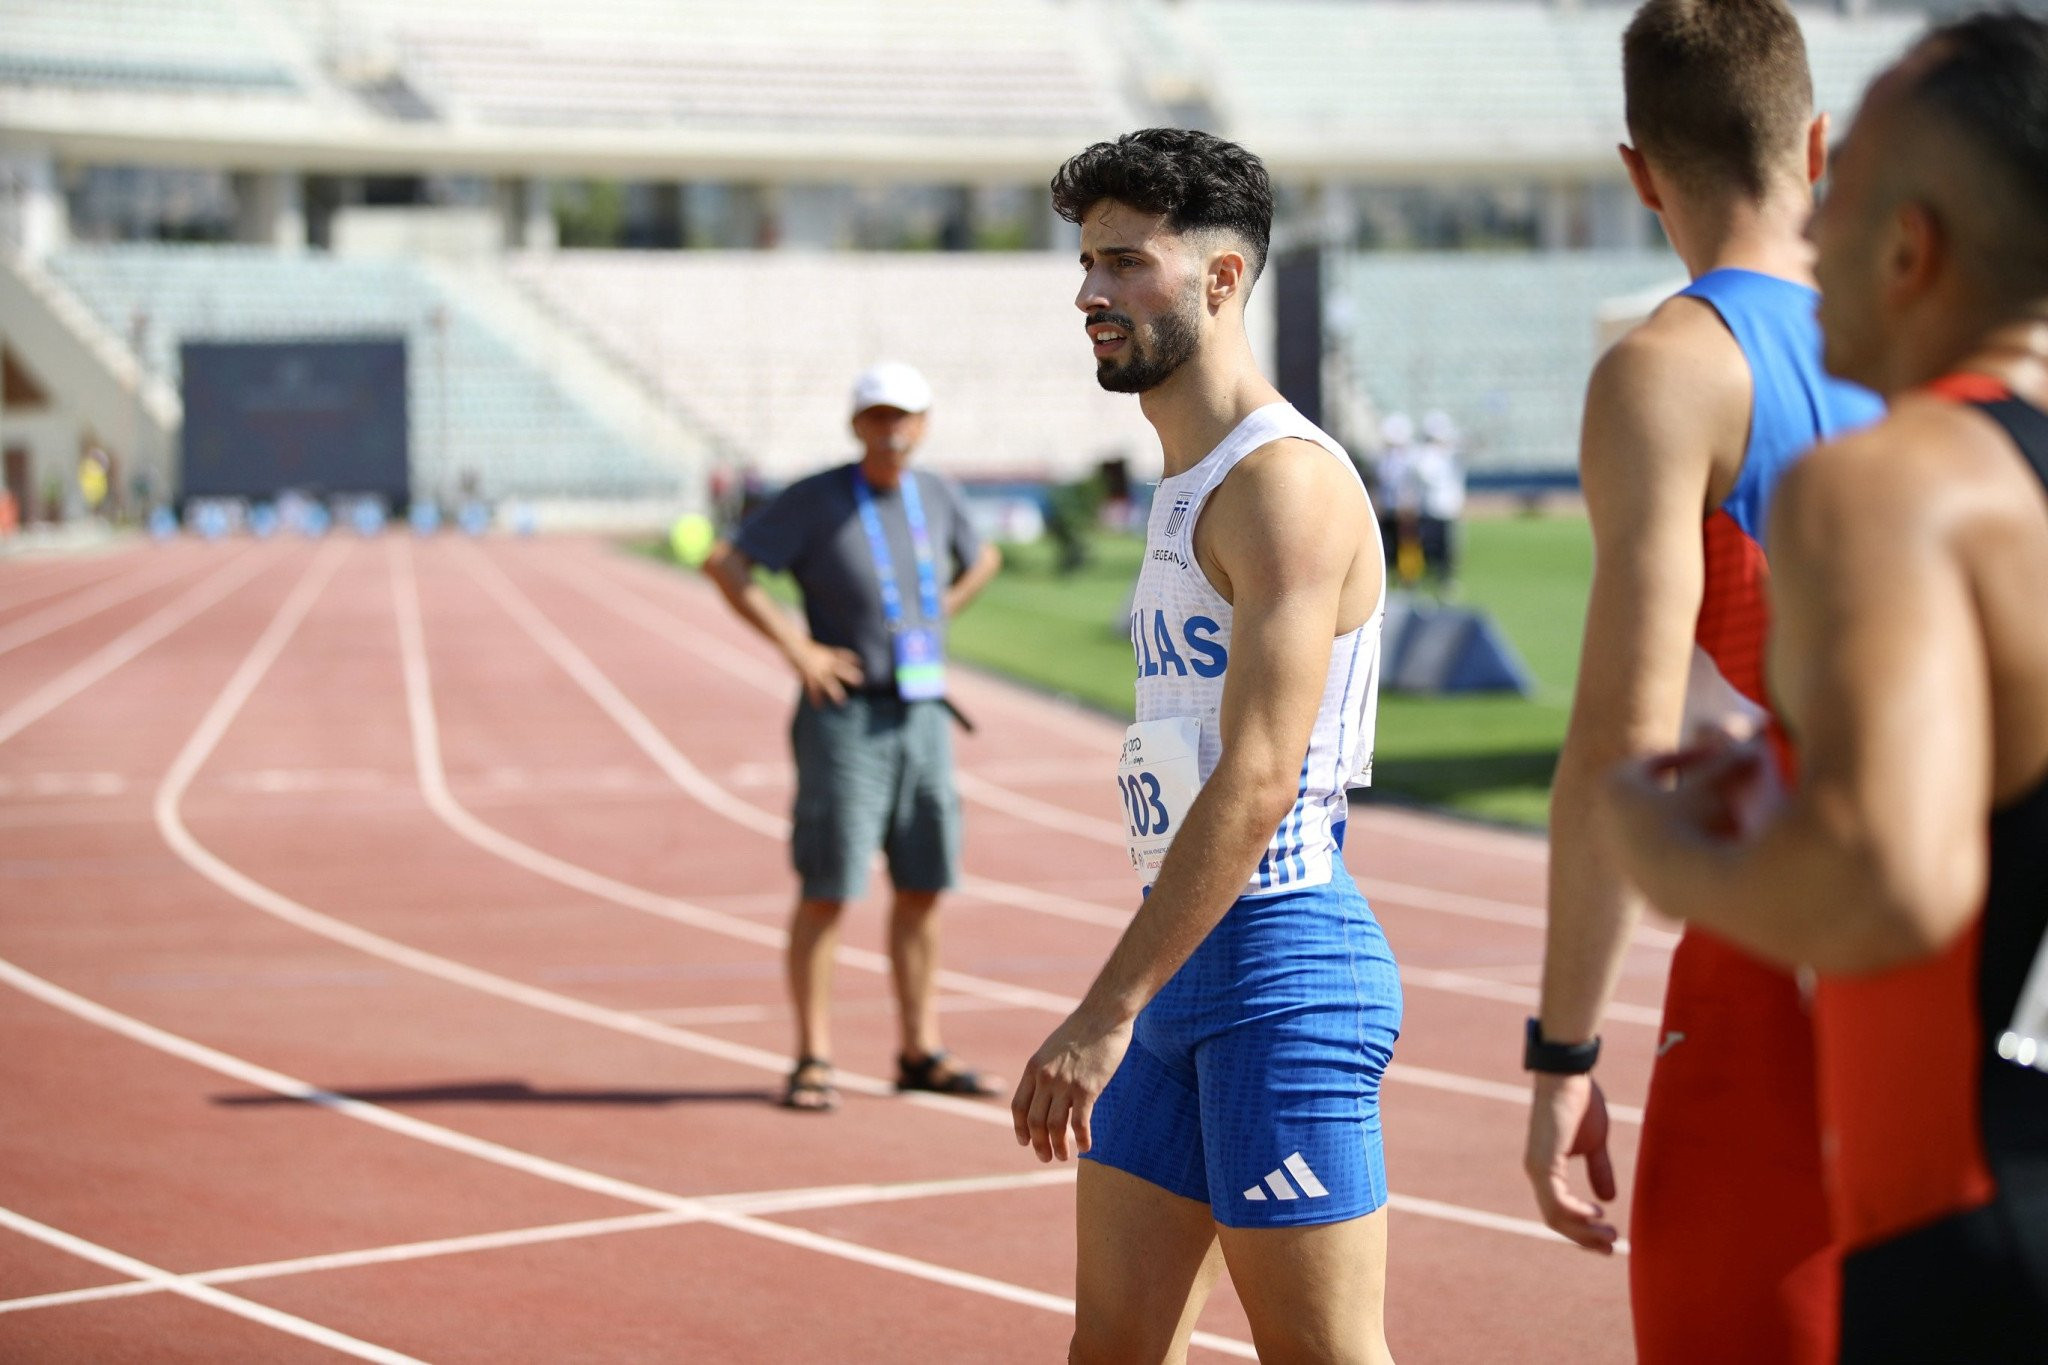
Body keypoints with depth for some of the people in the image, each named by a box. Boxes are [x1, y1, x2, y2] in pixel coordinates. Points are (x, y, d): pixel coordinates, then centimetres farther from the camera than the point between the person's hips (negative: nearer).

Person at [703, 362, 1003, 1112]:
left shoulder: (935, 496, 8)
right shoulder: (815, 500, -7)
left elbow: (981, 559, 28)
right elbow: (725, 564, -11)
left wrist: (937, 619, 12)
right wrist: (797, 646, -15)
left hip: (925, 716, 5)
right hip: (846, 718, -5)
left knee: (923, 887, 8)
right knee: (827, 891, -5)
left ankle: (921, 1053, 17)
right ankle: (813, 1059, 0)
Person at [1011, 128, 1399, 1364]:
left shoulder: (1285, 482, -14)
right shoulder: (1189, 485, 17)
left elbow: (1257, 782, -23)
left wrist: (1107, 1015, -25)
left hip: (1279, 957, -10)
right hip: (1185, 964, 10)